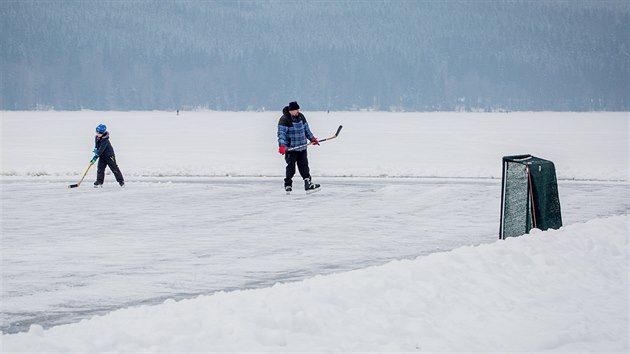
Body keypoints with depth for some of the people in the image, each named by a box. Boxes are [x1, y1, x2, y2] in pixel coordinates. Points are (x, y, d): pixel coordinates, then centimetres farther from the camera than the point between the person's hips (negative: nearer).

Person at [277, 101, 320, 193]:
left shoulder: (301, 117, 7)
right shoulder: (284, 120, -14)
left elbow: (306, 129, 21)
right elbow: (281, 133, -21)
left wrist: (312, 138, 18)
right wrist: (282, 146, -32)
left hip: (302, 147, 6)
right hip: (290, 148, -6)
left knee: (304, 166, 4)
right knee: (291, 168, 0)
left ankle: (308, 184, 4)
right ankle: (288, 185, 14)